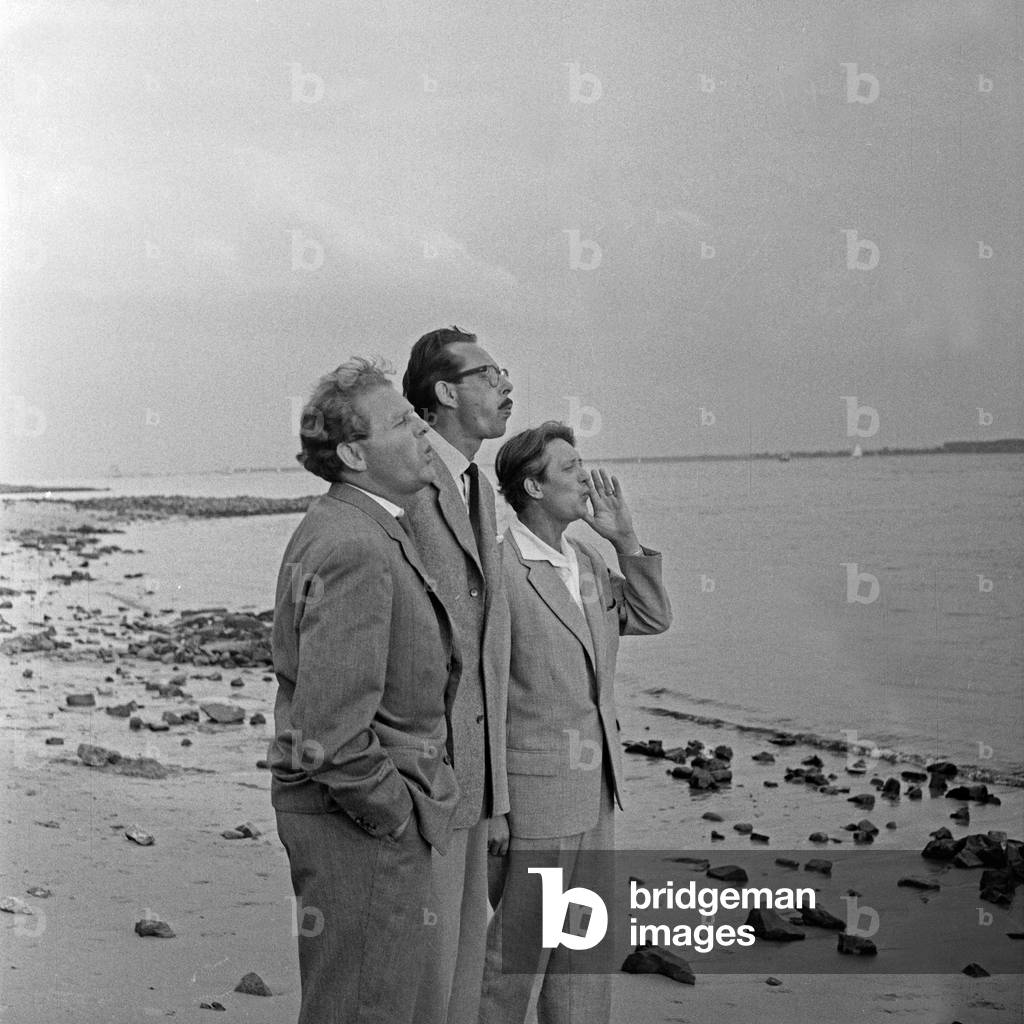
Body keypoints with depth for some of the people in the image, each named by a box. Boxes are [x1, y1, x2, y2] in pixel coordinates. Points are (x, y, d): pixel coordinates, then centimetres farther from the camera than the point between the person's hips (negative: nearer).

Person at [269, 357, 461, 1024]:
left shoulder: (348, 526, 11)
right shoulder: (355, 550, -24)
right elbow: (330, 733, -29)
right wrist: (398, 814, -15)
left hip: (377, 816, 10)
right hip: (357, 823, -10)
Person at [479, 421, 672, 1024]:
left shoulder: (588, 562, 8)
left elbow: (654, 618, 16)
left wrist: (626, 539, 3)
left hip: (596, 793, 8)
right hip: (532, 794, -8)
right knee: (514, 952, 4)